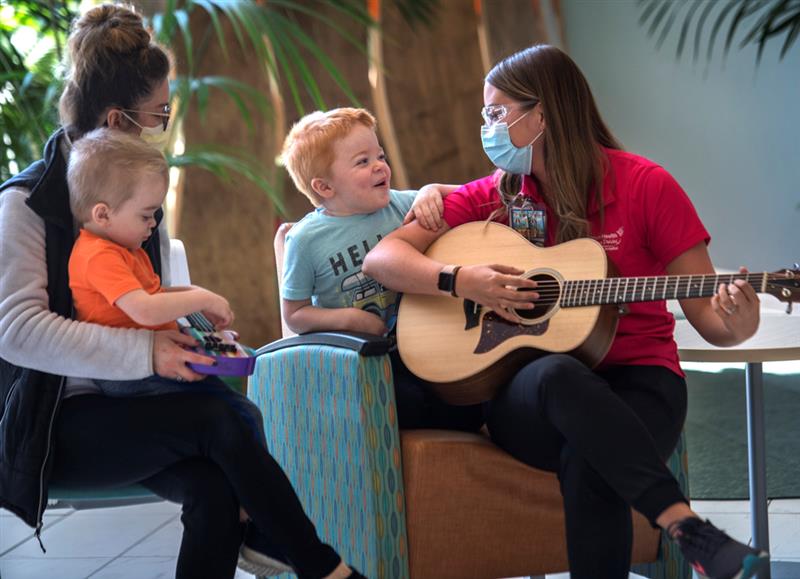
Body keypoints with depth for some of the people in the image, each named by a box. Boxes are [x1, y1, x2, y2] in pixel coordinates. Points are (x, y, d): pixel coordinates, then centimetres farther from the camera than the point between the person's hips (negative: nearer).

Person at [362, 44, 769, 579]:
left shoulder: (644, 185, 0)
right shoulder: (493, 195, 8)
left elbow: (705, 313, -1)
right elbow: (381, 258, 4)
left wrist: (736, 325, -25)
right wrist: (460, 280, -13)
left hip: (638, 381, -2)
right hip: (526, 391, 2)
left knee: (588, 465, -38)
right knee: (557, 376, -37)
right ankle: (686, 526, -40)